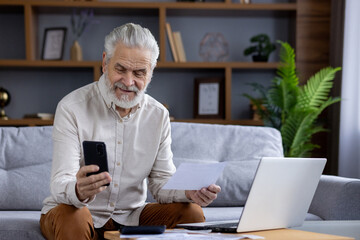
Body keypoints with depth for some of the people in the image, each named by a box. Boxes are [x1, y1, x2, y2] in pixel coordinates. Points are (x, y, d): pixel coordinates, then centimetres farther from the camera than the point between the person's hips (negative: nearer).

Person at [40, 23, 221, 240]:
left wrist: (189, 193, -23)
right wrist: (79, 191, -47)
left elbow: (161, 183, 1)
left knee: (192, 213, -16)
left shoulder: (159, 115, 0)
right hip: (79, 211, -4)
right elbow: (60, 184, -22)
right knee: (73, 219, -37)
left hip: (130, 215, 4)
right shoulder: (72, 108, -15)